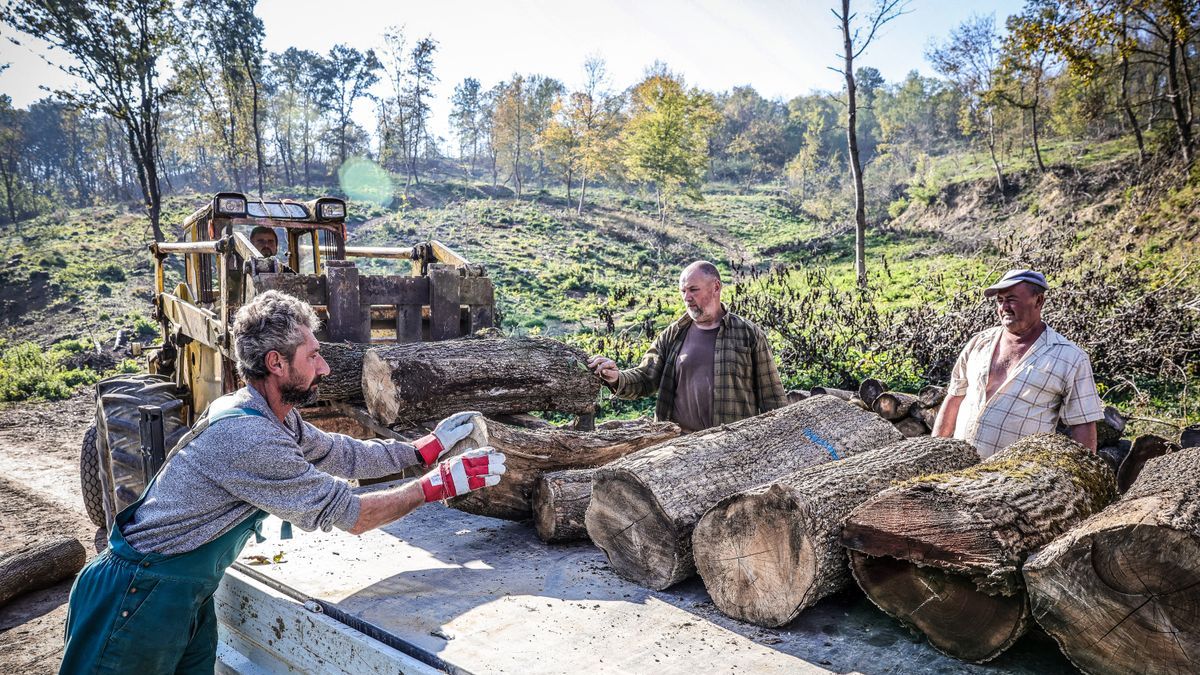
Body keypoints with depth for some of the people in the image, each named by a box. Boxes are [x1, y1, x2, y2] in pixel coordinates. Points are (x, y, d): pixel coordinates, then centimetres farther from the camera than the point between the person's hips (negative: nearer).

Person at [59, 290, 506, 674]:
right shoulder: (247, 437, -28)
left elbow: (345, 455, 10)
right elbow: (347, 514, -24)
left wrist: (426, 448, 3)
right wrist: (436, 485, -18)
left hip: (188, 598, 9)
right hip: (139, 598, -9)